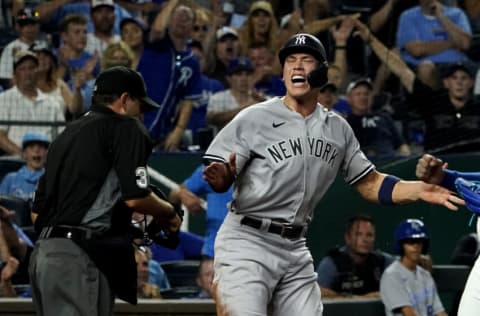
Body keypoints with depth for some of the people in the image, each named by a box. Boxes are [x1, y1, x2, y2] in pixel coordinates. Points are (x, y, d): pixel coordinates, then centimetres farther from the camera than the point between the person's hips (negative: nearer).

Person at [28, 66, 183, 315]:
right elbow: (135, 198, -11)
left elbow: (37, 213, 23)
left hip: (43, 252, 9)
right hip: (79, 256, -9)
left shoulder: (65, 135, 24)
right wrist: (169, 214, 10)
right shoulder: (126, 128, 1)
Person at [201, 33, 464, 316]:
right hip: (247, 242, -5)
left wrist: (420, 190, -2)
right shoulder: (254, 118, -5)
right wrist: (220, 177, -33)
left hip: (296, 250, 6)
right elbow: (219, 181, -9)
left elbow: (369, 183, 13)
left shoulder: (338, 128, 10)